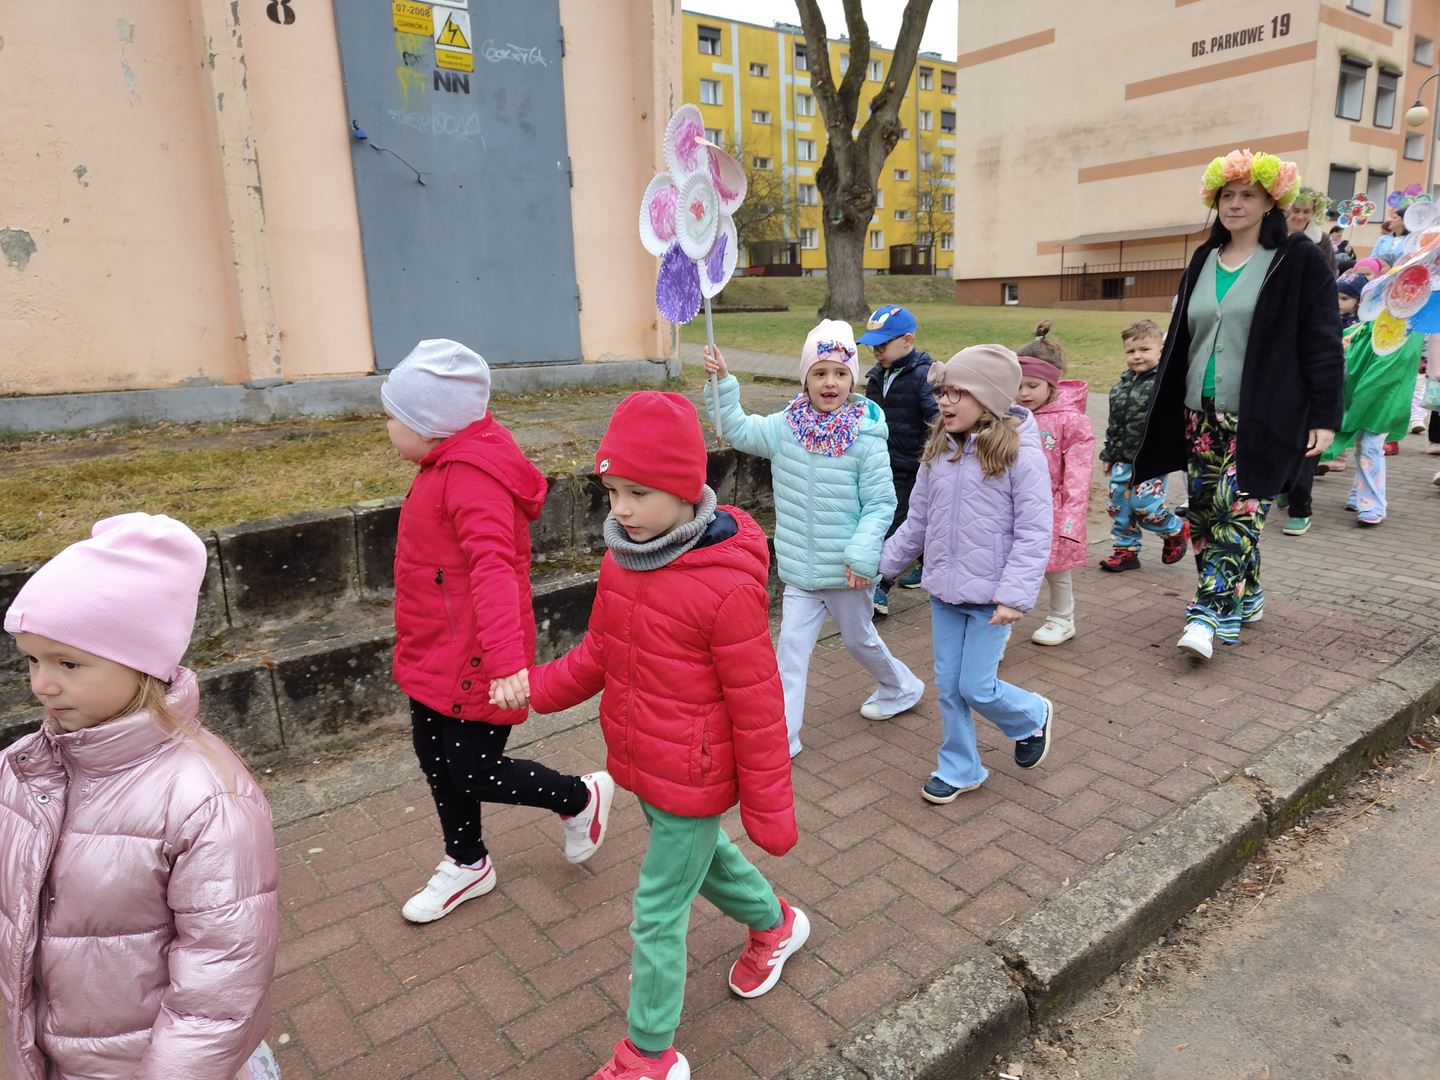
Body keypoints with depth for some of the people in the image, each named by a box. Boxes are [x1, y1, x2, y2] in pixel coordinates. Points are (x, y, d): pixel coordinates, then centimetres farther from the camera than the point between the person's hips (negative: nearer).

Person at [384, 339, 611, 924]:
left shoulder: (471, 478, -25)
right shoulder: (450, 465, 7)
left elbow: (493, 568, -38)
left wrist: (507, 659, -47)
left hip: (471, 661, -10)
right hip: (436, 653, 10)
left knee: (476, 775, 2)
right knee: (434, 754, 21)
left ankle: (581, 798, 28)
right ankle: (467, 864, 43)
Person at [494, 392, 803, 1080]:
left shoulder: (727, 585, -28)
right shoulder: (621, 558, -5)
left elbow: (756, 707, -19)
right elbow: (599, 653, 7)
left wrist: (768, 808, -11)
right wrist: (535, 687, -7)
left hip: (692, 781, -7)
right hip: (639, 762, 8)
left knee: (657, 914, 7)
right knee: (703, 856, 29)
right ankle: (775, 925, 59)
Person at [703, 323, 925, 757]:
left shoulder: (865, 436, -16)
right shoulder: (787, 426, -4)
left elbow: (881, 503, -15)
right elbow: (738, 430, 6)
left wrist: (863, 554, -23)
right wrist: (723, 381, -4)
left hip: (846, 570, -3)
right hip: (800, 567, 3)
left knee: (859, 638, 19)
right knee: (792, 647, 3)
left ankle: (902, 688, 48)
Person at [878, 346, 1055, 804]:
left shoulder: (1020, 454, -14)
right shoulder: (938, 451, 3)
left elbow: (1034, 533, -15)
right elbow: (917, 520, 12)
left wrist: (1015, 595, -20)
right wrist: (883, 561, 12)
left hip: (990, 595, -5)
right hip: (944, 590, 6)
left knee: (976, 687, 0)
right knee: (948, 685, 12)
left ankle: (1033, 718, 32)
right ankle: (959, 769, 31)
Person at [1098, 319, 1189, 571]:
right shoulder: (1122, 385, 11)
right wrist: (1108, 454, 18)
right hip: (1123, 460, 7)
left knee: (1145, 507, -7)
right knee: (1119, 505, 8)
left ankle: (1177, 529, 22)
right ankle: (1126, 550, 22)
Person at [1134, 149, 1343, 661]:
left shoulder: (1298, 259, -3)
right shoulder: (1203, 261, 12)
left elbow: (1323, 343, -5)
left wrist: (1324, 417, -10)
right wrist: (1164, 408, 15)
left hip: (1262, 417, -6)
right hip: (1202, 413, 6)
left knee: (1238, 511, -10)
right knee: (1203, 513, 8)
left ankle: (1212, 614, -9)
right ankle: (1243, 597, 24)